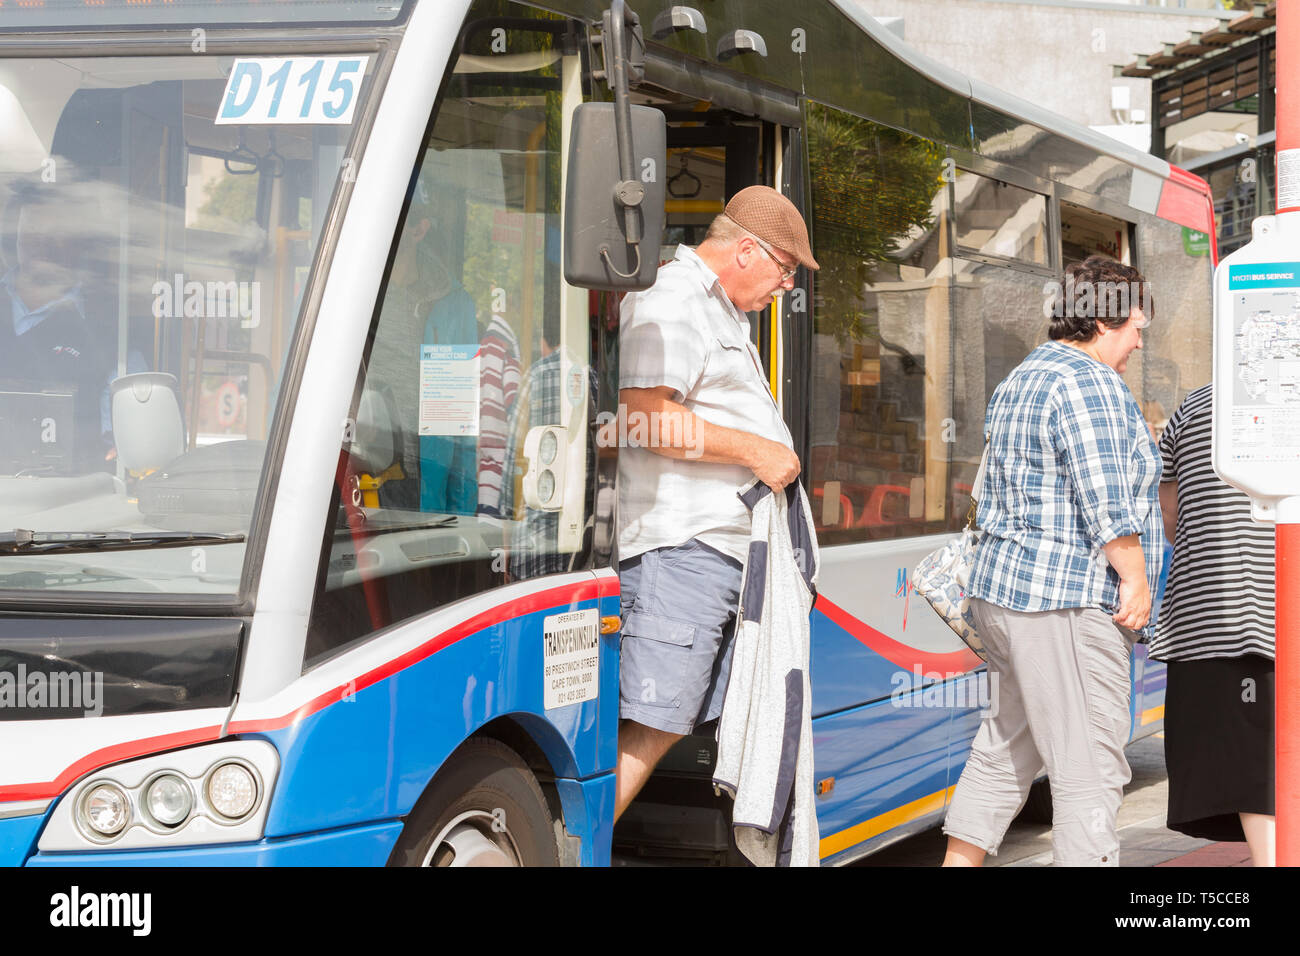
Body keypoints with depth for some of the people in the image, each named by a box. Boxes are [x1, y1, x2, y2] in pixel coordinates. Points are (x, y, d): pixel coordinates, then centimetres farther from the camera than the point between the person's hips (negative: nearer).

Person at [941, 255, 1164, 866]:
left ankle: (958, 862, 21)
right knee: (1089, 769, -8)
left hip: (1001, 588, 10)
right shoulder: (1090, 384, -13)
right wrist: (1136, 581, -12)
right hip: (1067, 601, -10)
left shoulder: (1018, 383, 18)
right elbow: (1105, 502, -18)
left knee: (1006, 749, 17)